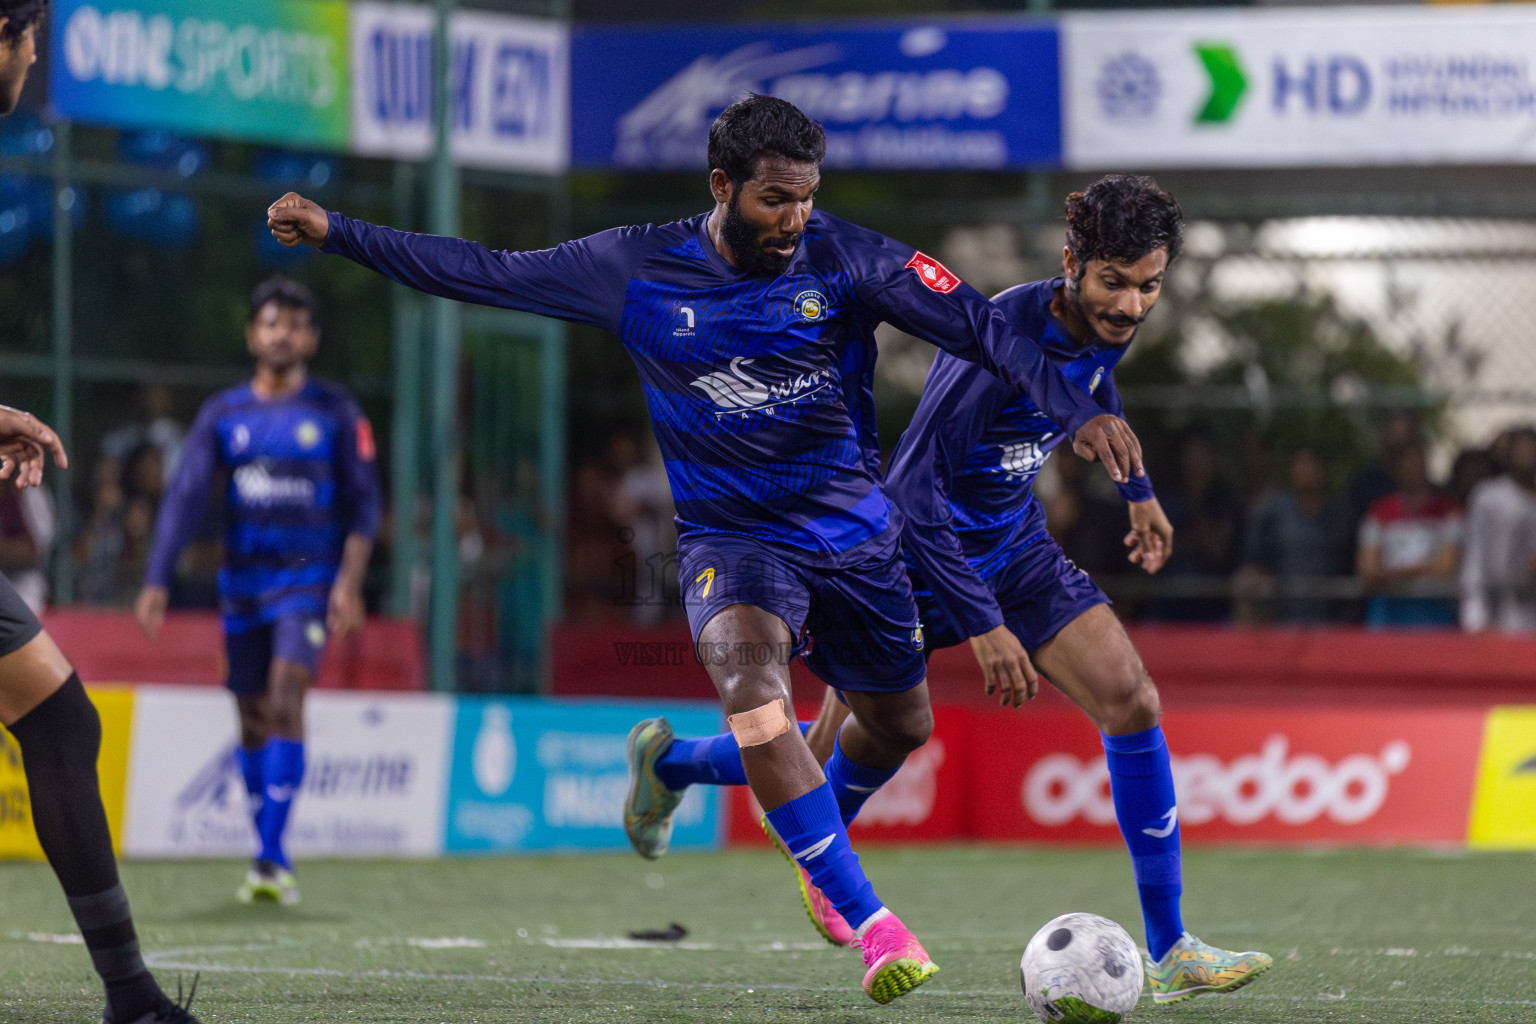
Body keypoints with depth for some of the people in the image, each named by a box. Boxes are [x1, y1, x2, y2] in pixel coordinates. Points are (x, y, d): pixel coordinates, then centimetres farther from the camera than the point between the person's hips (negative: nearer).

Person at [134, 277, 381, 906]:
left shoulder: (336, 412, 2)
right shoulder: (223, 415, 6)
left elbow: (364, 503, 1)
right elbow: (184, 496, 0)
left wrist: (350, 581, -12)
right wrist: (157, 582, -10)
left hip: (308, 578, -3)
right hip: (242, 581, 3)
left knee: (285, 700, -19)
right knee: (253, 719, 6)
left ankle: (272, 858, -23)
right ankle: (269, 857, 16)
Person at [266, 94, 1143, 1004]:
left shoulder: (844, 259, -9)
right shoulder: (636, 270, -7)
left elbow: (975, 325, -13)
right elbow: (487, 274, -1)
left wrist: (1077, 410, -26)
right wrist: (335, 234, -4)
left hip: (852, 529, 3)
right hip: (730, 536, -3)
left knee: (901, 725, 14)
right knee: (751, 680, -31)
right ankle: (870, 922, -29)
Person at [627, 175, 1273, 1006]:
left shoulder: (1104, 324, -8)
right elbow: (913, 483, -31)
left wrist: (1137, 490, 29)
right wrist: (983, 625, -31)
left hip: (1013, 545, 6)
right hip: (918, 554, -6)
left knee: (1131, 701, -11)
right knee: (839, 759, 5)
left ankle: (1168, 953, -7)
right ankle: (667, 762, 36)